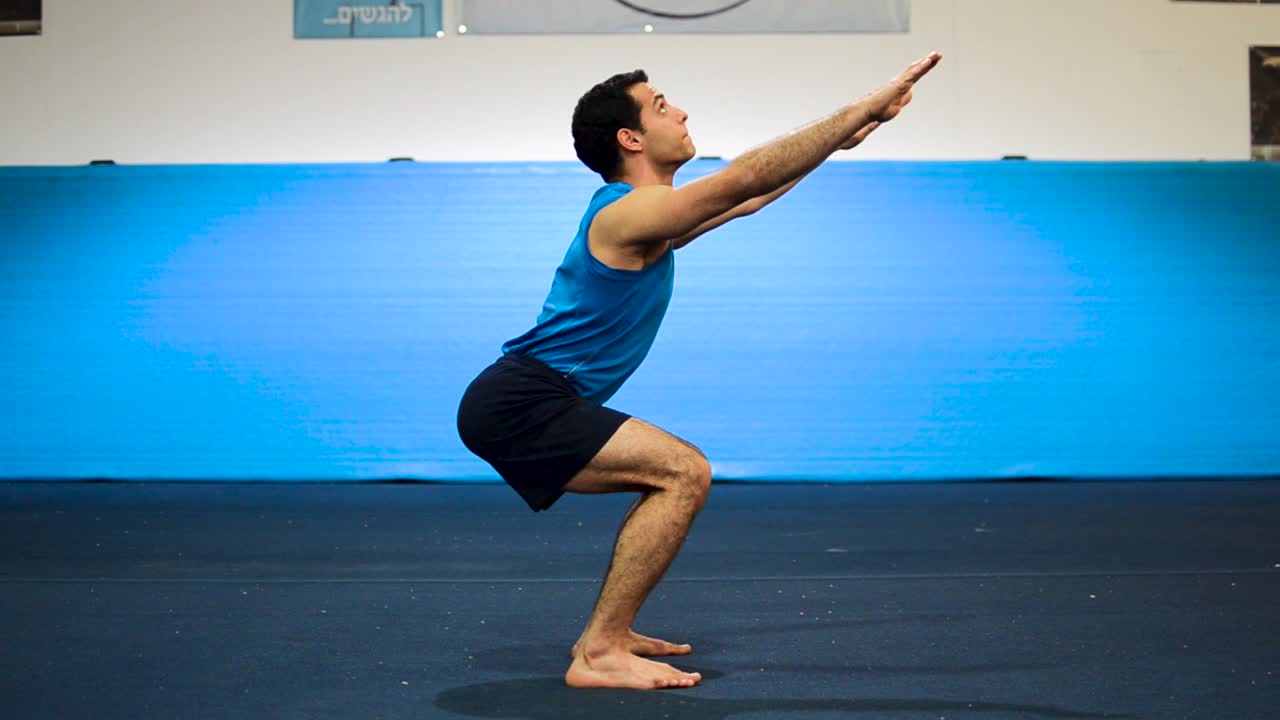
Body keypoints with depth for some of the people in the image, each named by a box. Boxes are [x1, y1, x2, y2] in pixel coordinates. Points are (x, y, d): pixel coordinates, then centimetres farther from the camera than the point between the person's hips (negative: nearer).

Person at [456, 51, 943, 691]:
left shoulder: (643, 216, 16)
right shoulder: (630, 214, -15)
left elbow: (747, 196, 28)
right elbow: (748, 176, -18)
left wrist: (841, 137, 29)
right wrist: (868, 106, -15)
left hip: (523, 404, 11)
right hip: (517, 405, -11)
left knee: (675, 477, 18)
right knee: (684, 474, -19)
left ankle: (606, 633, 17)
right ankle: (600, 654, -17)